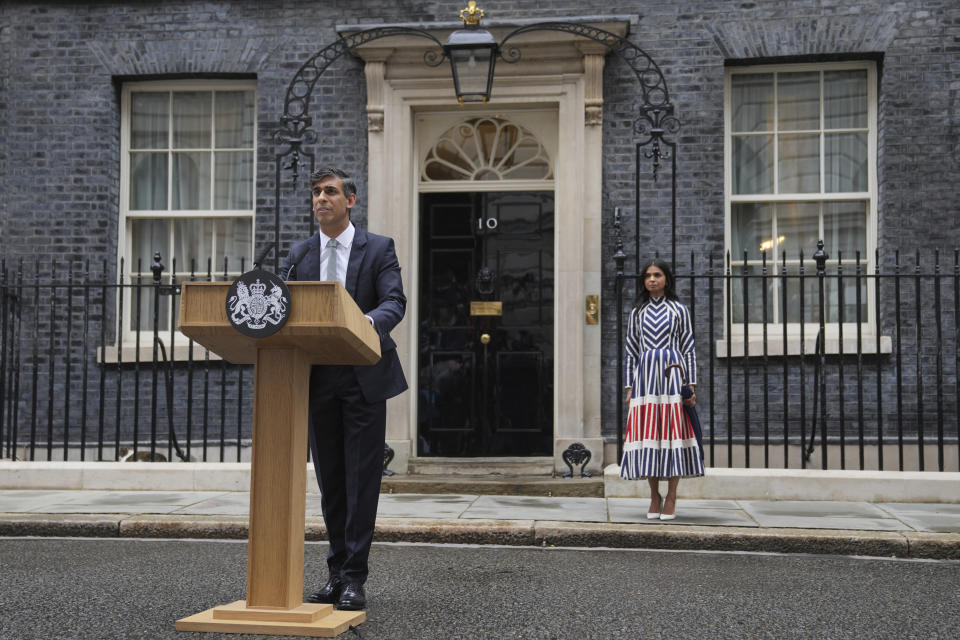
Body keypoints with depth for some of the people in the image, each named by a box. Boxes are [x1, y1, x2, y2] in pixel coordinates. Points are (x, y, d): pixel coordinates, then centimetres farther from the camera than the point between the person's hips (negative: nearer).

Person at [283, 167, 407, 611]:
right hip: (318, 379, 4)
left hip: (364, 378, -3)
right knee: (329, 482, 10)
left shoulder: (379, 248, 2)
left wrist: (367, 322, -32)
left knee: (361, 479, -4)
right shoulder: (299, 254, 12)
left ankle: (354, 578, 1)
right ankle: (337, 572, 20)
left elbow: (394, 302, -11)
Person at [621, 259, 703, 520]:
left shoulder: (679, 310, 8)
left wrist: (691, 384, -2)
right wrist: (629, 387, 6)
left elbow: (689, 349, 6)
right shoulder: (637, 312, 13)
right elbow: (630, 351, 13)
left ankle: (671, 498, 1)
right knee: (647, 433, -1)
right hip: (645, 375, 2)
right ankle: (654, 497, 8)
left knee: (674, 431, -5)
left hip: (672, 374, -2)